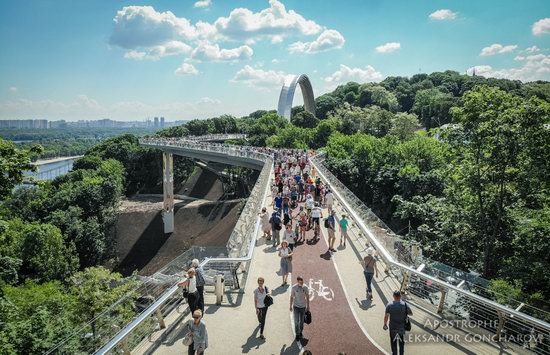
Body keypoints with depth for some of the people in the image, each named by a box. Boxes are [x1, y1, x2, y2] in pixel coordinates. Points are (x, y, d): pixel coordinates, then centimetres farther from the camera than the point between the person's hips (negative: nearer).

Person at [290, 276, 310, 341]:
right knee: (296, 321, -3)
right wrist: (290, 306, 1)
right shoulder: (294, 287, -15)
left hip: (303, 306, 1)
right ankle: (297, 335, 9)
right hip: (296, 306, -1)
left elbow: (307, 297, -1)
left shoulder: (305, 287, -12)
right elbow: (291, 297, -3)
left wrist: (308, 306, 3)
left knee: (301, 321, 15)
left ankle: (300, 332, 35)